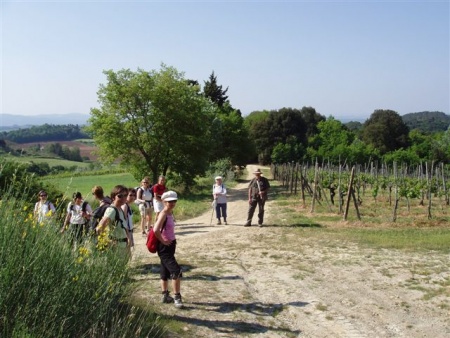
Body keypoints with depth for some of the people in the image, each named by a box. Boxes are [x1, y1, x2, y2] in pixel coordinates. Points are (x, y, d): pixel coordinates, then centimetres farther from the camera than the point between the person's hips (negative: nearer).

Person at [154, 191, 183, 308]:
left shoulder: (171, 213, 9)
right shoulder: (163, 214, -19)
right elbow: (156, 230, -32)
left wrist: (172, 240, 13)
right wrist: (163, 241, -20)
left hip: (170, 245, 10)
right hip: (164, 247, -10)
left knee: (166, 271, 18)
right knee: (176, 271, -12)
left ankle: (165, 295, 28)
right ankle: (177, 297, -4)